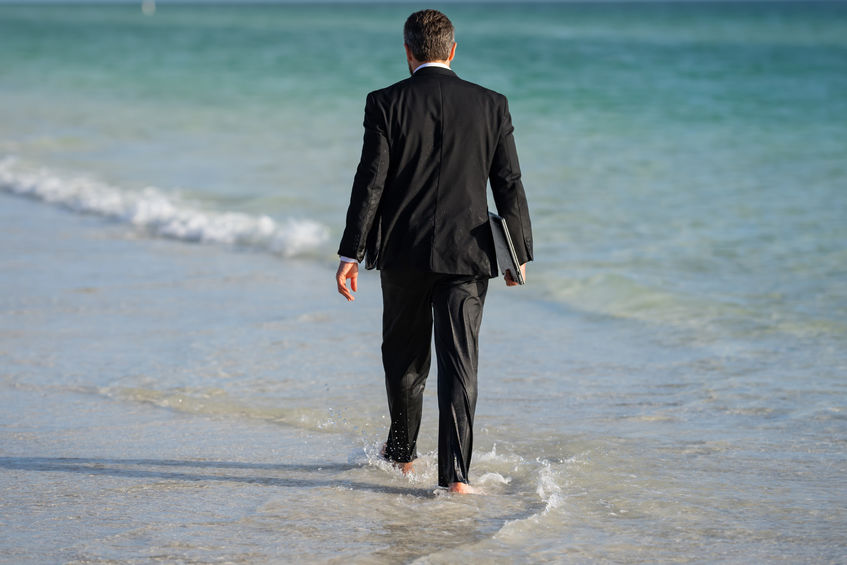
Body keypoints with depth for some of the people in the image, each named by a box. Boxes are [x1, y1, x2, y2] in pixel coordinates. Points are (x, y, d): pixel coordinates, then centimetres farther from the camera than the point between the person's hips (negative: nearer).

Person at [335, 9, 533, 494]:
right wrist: (519, 252, 10)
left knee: (405, 358, 18)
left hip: (403, 253, 0)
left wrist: (351, 254, -4)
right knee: (460, 364, 0)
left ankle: (402, 454, 34)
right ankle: (456, 474, -8)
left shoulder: (386, 104, -5)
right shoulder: (490, 105, 0)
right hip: (467, 253, 0)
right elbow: (510, 185, 1)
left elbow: (370, 184, -8)